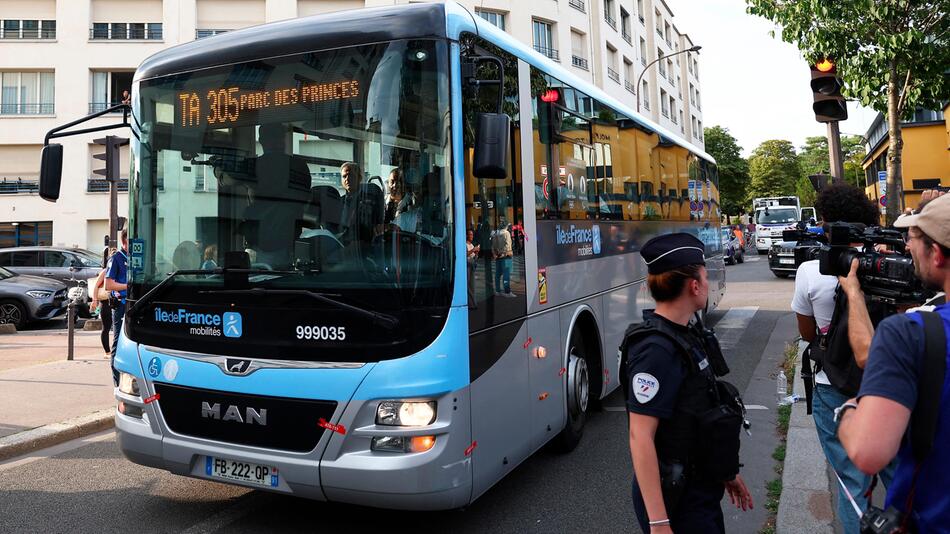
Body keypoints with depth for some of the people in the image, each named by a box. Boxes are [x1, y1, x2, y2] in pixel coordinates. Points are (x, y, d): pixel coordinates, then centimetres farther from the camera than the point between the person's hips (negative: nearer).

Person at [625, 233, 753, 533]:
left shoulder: (685, 336, 6)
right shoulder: (657, 350, -24)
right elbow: (640, 437, -27)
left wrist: (727, 472, 21)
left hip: (702, 491, 9)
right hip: (677, 501, -9)